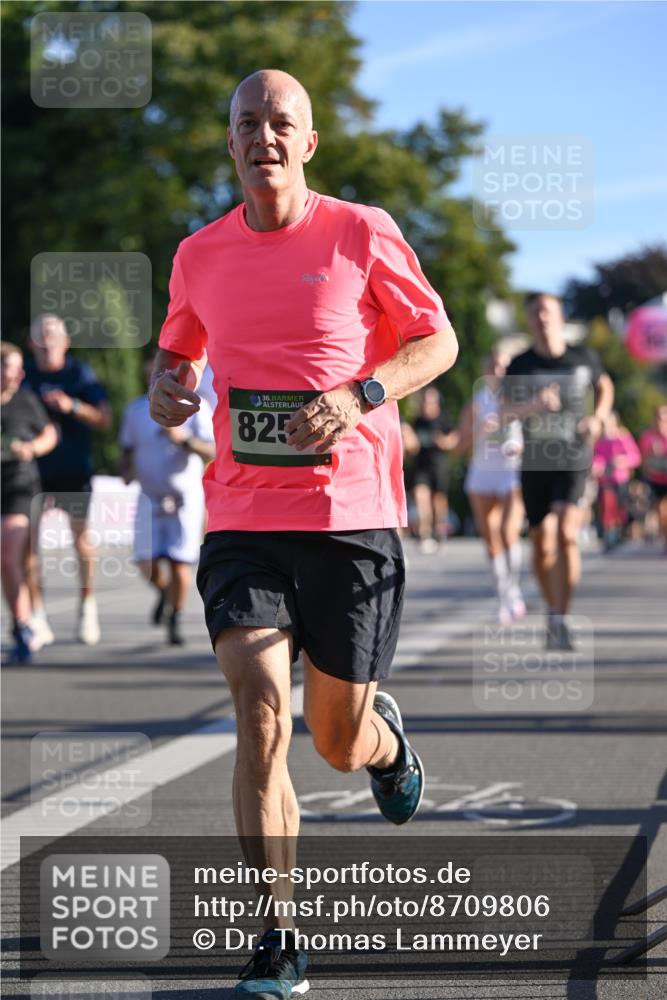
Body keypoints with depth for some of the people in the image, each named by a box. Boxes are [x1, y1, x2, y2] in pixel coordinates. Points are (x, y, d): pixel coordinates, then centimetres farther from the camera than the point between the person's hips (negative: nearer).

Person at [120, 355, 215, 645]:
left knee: (179, 563, -8)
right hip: (150, 497, 2)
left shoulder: (196, 407, -4)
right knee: (147, 563, -7)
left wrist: (184, 439, -27)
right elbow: (128, 447, 20)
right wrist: (127, 469, -2)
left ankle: (175, 620, 11)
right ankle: (164, 592, 28)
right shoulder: (136, 410, 6)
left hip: (186, 498, -2)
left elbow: (211, 453, -11)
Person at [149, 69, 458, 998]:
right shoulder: (200, 255, 8)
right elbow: (178, 350, 24)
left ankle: (385, 735, 48)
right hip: (243, 519, 2)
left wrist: (360, 395, -14)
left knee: (337, 740, 8)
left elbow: (438, 340, 3)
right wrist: (166, 387, 0)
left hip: (353, 515, -1)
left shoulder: (361, 233, -2)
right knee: (261, 715, -16)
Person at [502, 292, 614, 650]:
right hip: (535, 463, 2)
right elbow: (505, 412, -5)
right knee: (542, 546, 7)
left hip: (574, 460, -2)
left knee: (566, 533, -20)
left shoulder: (583, 357, 3)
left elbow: (604, 386, 22)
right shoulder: (520, 365, 0)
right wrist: (533, 405, -25)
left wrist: (597, 418, 3)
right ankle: (553, 608, 32)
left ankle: (560, 621, -18)